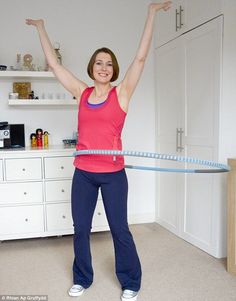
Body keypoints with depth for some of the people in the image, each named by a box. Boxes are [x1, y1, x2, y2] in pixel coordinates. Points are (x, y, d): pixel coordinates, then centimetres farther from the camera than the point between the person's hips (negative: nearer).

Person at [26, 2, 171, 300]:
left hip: (112, 173, -3)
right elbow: (53, 63, 12)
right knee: (80, 228, 13)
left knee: (119, 229, 7)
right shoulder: (82, 93, 7)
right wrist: (40, 27, 18)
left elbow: (140, 57, -6)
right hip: (83, 172, 3)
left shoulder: (121, 93, -1)